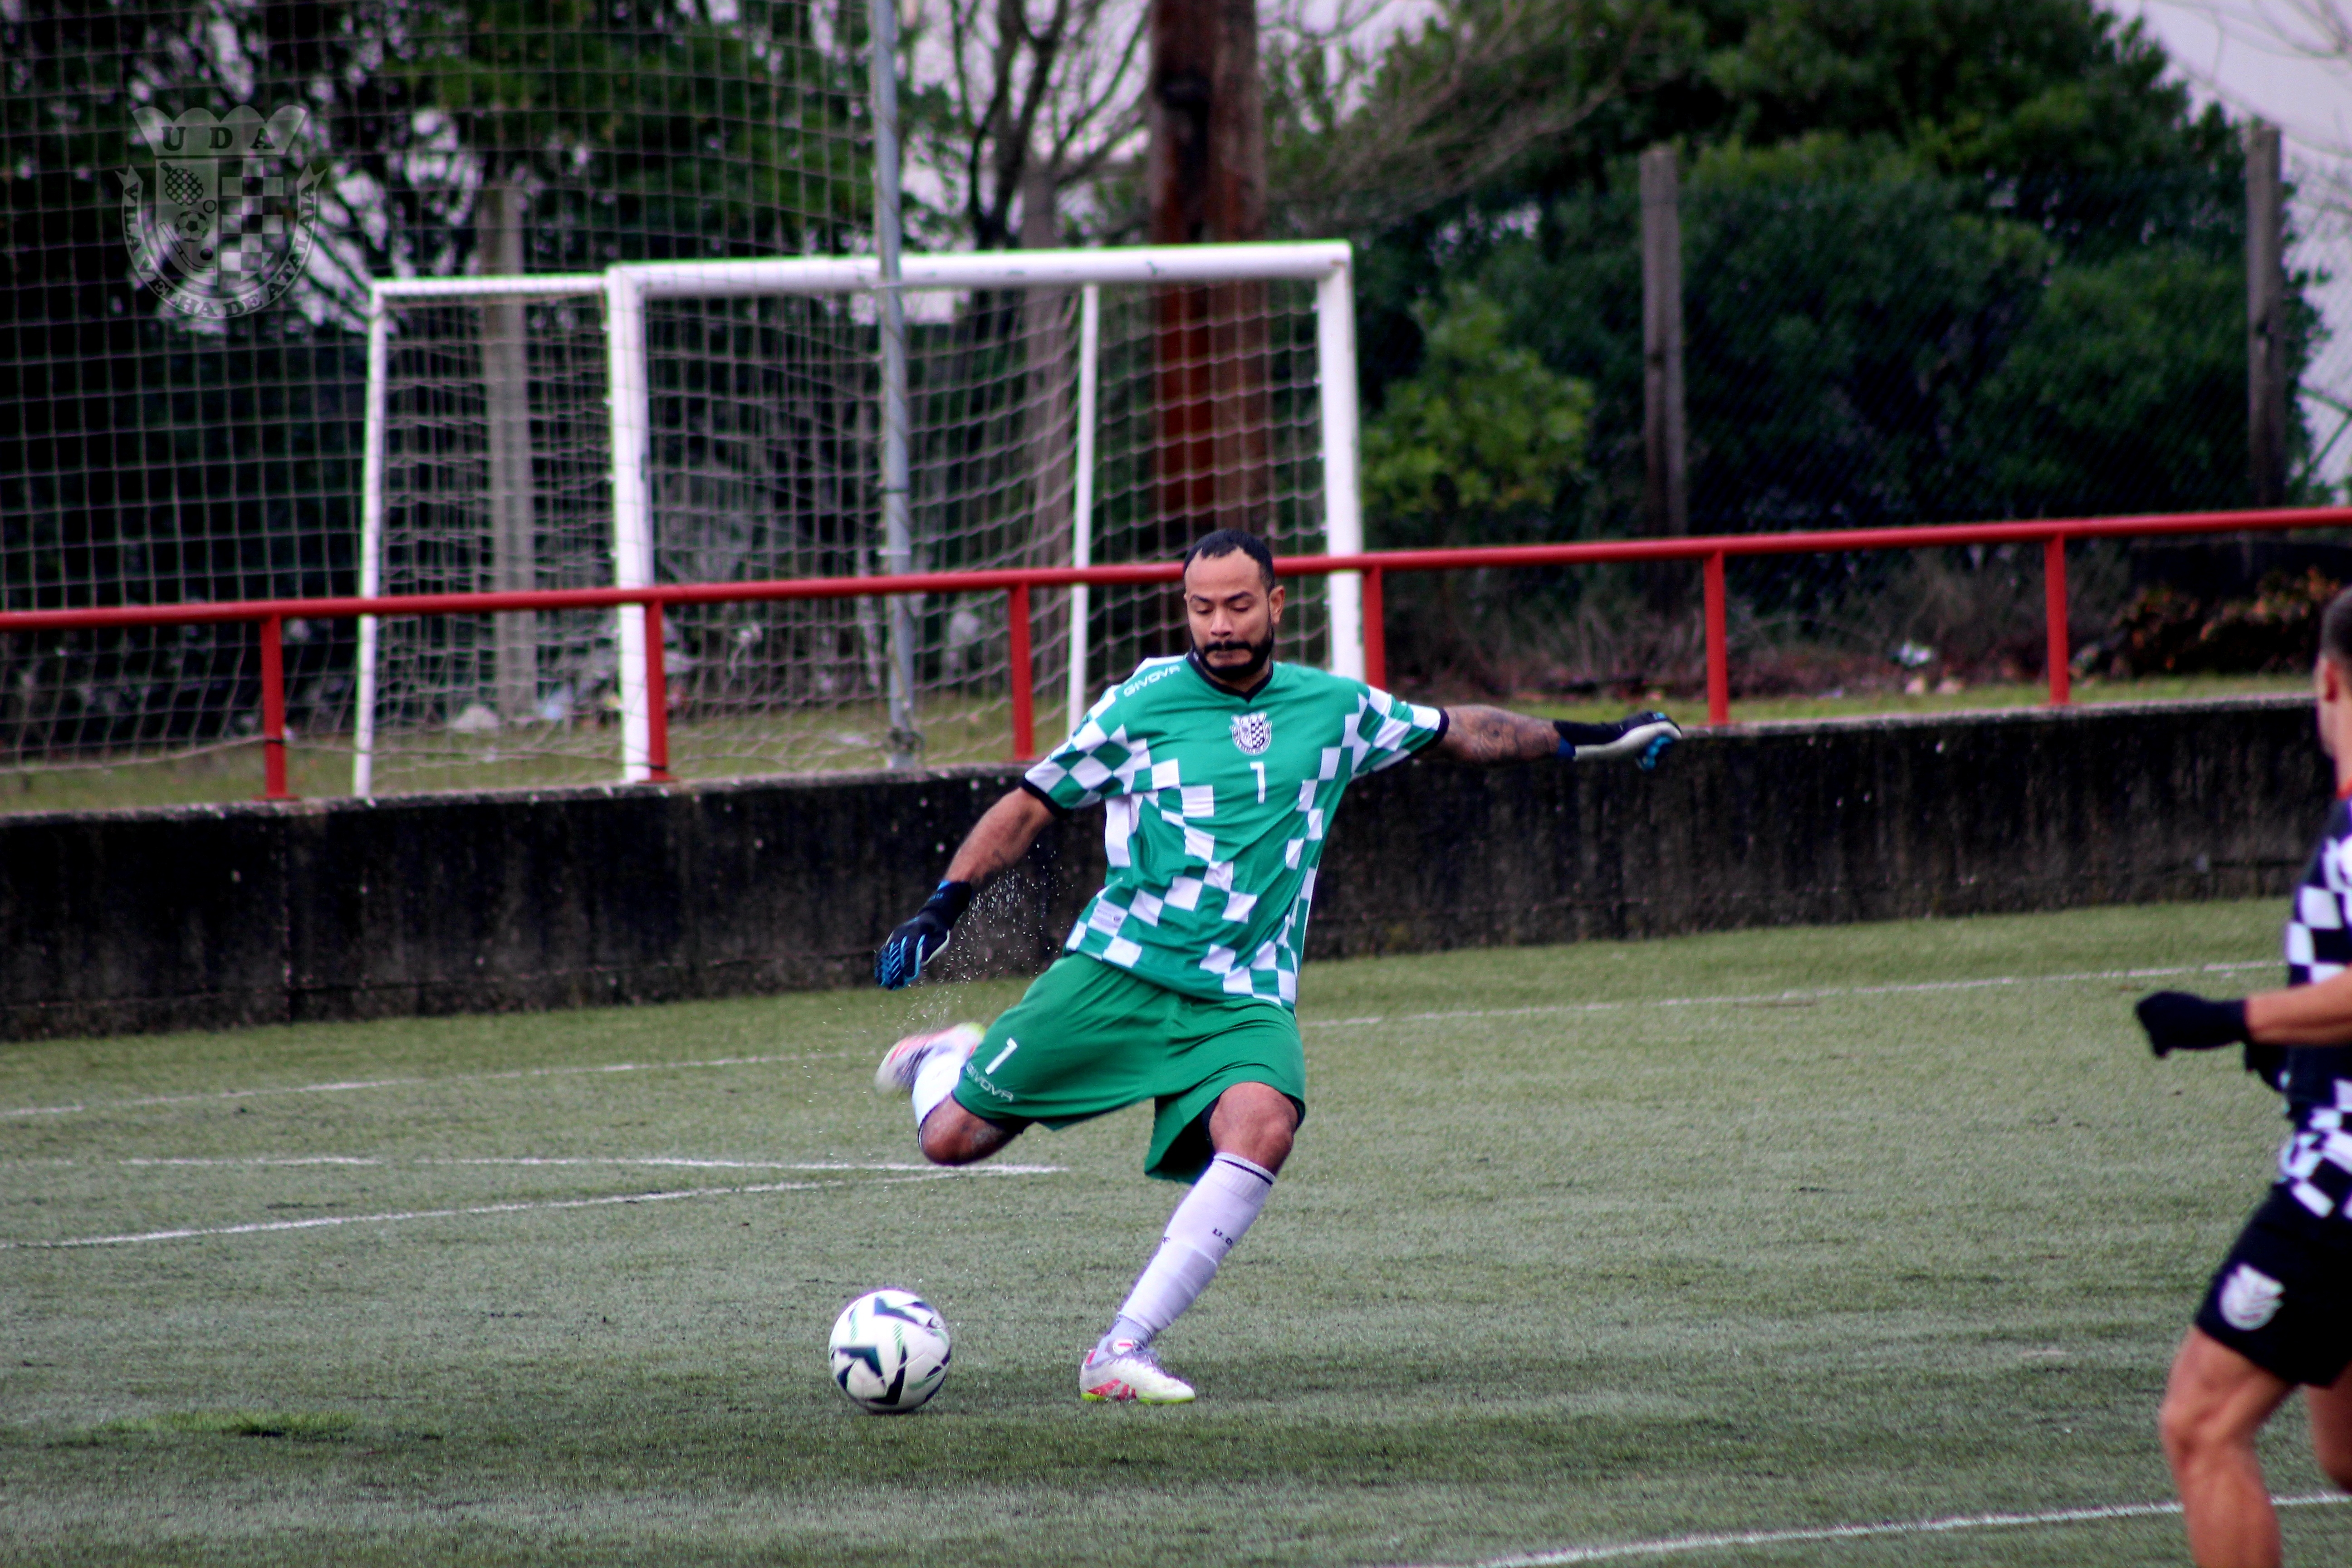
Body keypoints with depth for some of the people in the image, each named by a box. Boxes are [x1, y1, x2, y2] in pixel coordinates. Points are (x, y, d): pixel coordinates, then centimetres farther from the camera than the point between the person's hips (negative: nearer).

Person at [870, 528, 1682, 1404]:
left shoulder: (1334, 709, 8)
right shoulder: (1141, 704, -1)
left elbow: (1455, 732, 24)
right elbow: (1030, 808, 5)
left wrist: (1586, 740, 24)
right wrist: (942, 911, -4)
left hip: (1244, 999, 1)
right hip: (1116, 971, -1)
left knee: (1263, 1126, -31)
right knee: (952, 1138, -5)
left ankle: (1125, 1350, -28)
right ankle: (945, 1064, 36)